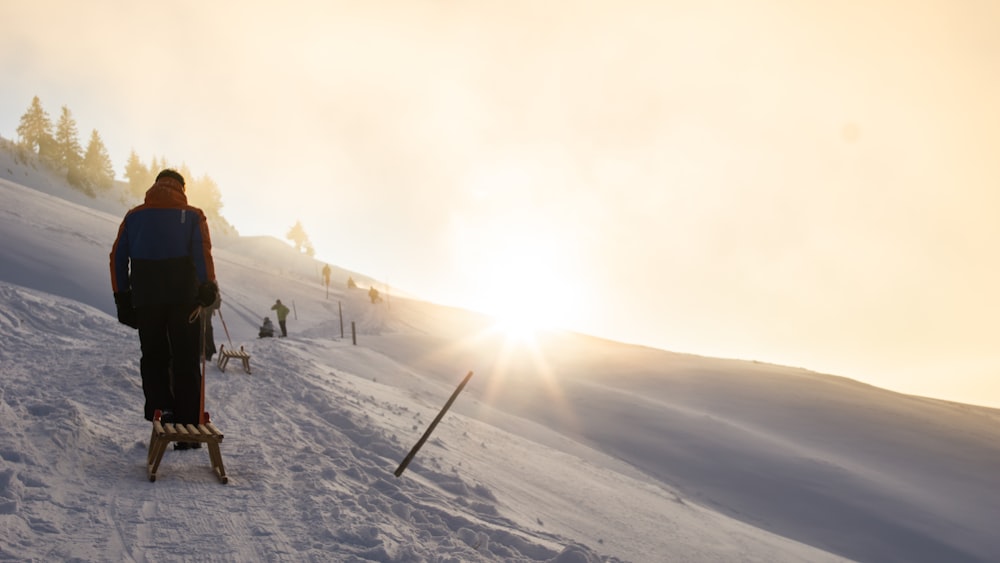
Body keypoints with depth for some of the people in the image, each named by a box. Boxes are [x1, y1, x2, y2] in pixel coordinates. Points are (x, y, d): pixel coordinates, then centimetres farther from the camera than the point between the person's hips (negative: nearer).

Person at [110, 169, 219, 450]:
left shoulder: (134, 216, 15)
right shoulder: (192, 215, 9)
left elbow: (118, 256, 10)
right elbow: (202, 252, -8)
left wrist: (121, 297, 11)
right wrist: (208, 287, -14)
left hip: (145, 298, 2)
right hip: (182, 297, -1)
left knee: (153, 356, 13)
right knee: (185, 362, 2)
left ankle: (158, 405, -10)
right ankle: (188, 428, -2)